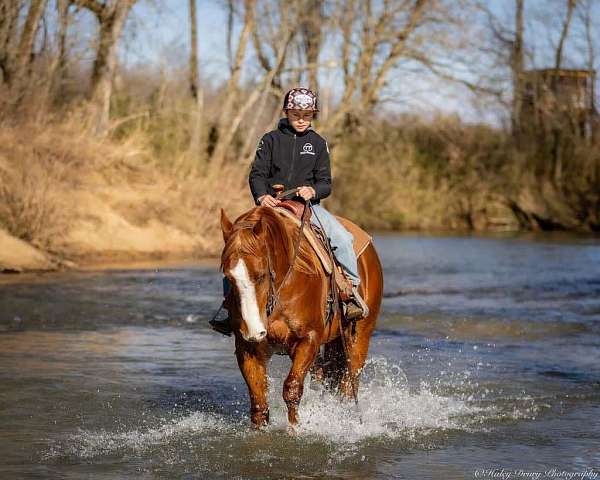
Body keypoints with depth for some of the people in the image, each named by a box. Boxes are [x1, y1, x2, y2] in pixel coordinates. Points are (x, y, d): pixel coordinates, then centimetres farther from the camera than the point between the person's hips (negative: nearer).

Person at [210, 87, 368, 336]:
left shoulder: (318, 143, 10)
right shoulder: (271, 139, 7)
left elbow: (325, 183, 8)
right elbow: (257, 174, 1)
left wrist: (313, 191, -16)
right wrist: (262, 196, -19)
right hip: (272, 204, 0)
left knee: (342, 237, -25)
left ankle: (353, 289, -10)